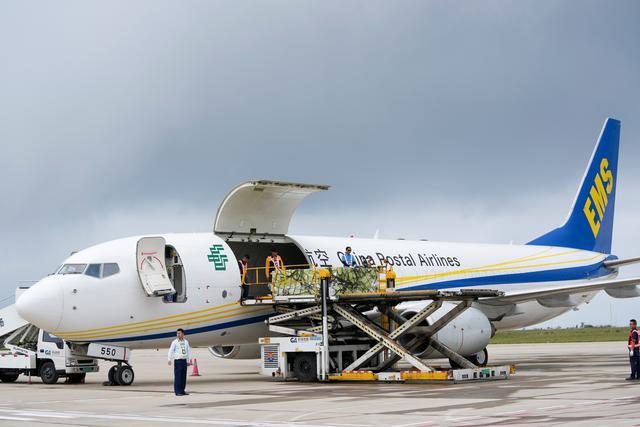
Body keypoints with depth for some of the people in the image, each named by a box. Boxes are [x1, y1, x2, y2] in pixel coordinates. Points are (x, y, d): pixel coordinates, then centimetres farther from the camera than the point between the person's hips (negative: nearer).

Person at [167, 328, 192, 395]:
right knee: (178, 377, -7)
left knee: (184, 377, 7)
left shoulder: (186, 342, 12)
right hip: (178, 361, -5)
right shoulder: (175, 342, -2)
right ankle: (177, 391, -4)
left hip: (184, 361, 5)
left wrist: (189, 360, 14)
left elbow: (188, 351, 17)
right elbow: (171, 351, -9)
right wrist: (169, 360, -20)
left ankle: (182, 391, 14)